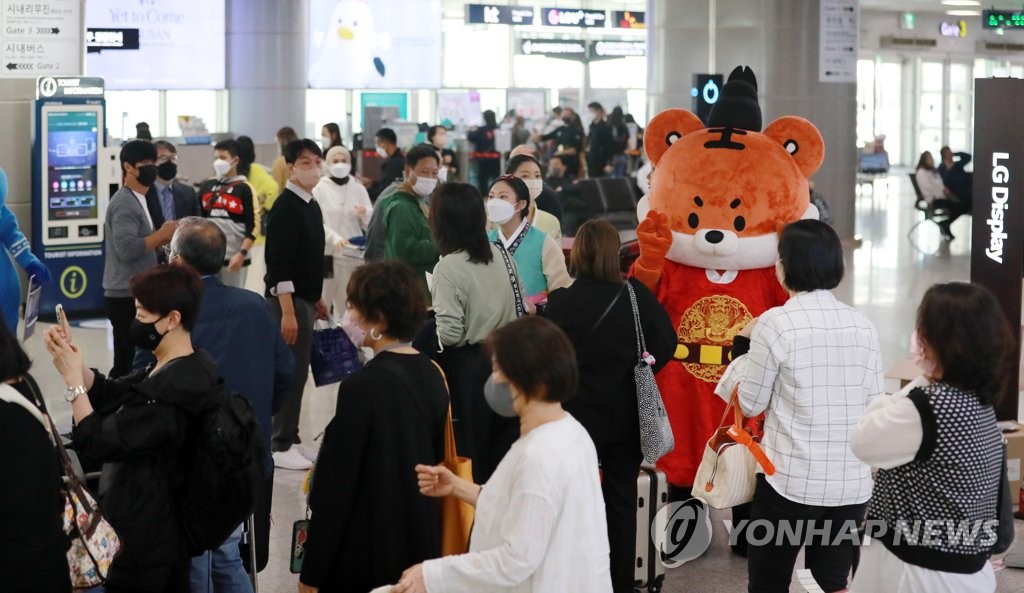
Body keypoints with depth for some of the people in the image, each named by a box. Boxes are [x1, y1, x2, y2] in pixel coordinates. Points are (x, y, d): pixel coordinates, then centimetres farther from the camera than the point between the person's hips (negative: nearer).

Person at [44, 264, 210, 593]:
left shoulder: (167, 393, -28)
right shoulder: (186, 370, 3)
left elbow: (95, 445, -22)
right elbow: (109, 395, 13)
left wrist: (72, 378, -14)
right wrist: (73, 357, -3)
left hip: (139, 541, -9)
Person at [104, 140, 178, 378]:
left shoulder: (137, 201, 17)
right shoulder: (124, 204, -15)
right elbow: (126, 249, -25)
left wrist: (162, 237, 6)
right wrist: (161, 234, -17)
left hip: (136, 294, 10)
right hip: (126, 296, -10)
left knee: (136, 360, 12)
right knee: (129, 362, -8)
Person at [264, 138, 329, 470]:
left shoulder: (312, 206, 13)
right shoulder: (286, 207, -15)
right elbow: (278, 264, -20)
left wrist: (317, 299, 21)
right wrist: (287, 311, -23)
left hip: (306, 299, 9)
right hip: (287, 300, -9)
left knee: (299, 372, 12)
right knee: (289, 372, -6)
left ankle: (290, 439, 21)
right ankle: (280, 446, 1)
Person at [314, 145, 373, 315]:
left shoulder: (359, 189, 8)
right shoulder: (319, 188, -1)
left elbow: (371, 225, 8)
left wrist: (365, 215, -14)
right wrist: (335, 238, -24)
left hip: (353, 255, 3)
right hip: (326, 254, -3)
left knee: (348, 308, 8)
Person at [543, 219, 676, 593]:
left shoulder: (559, 300, -15)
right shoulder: (637, 295, -9)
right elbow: (666, 343, -5)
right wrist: (635, 372, 7)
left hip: (576, 414, -2)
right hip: (626, 415, 2)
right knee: (622, 499, 13)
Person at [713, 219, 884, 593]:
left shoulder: (775, 323, -10)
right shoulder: (863, 326, 3)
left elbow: (750, 404, -3)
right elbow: (875, 406, 7)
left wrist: (742, 349, 9)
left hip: (790, 480, -4)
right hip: (853, 483, 4)